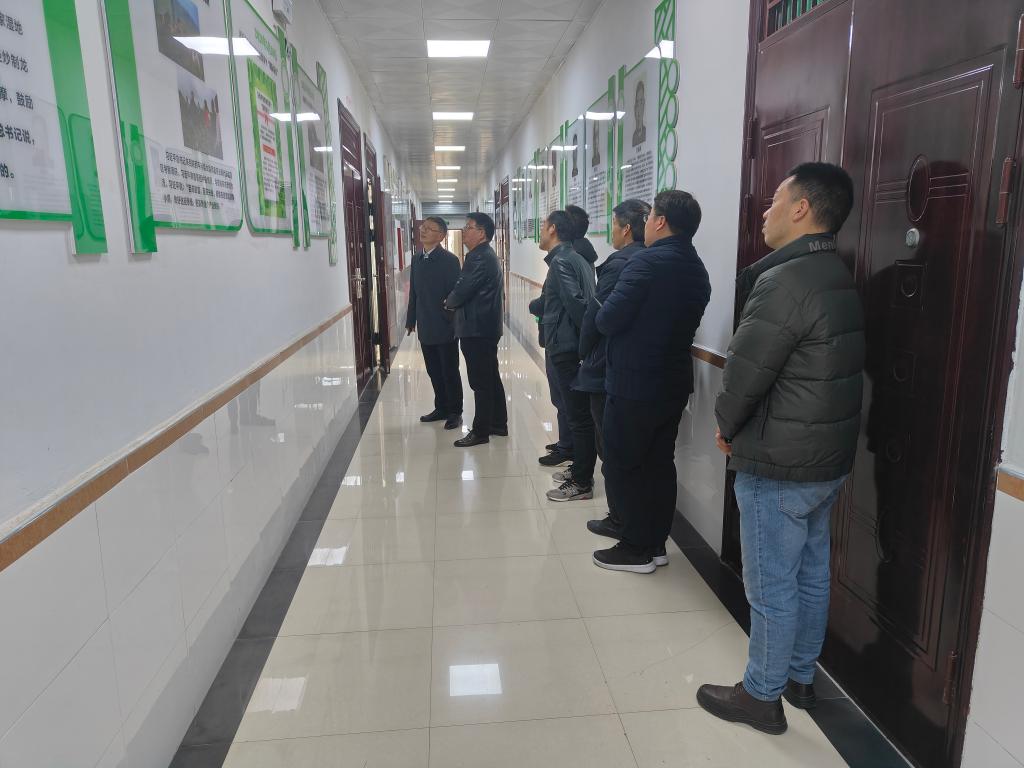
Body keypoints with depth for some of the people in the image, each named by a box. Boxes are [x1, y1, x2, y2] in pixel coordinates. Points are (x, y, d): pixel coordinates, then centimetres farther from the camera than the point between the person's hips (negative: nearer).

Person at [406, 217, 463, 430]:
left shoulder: (450, 260, -11)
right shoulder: (417, 260, 9)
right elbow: (414, 292, 13)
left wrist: (456, 323, -15)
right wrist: (411, 320, 13)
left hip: (445, 328, -6)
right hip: (425, 328, 6)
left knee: (450, 372, 5)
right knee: (434, 371, 15)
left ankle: (455, 412, 18)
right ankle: (441, 408, 29)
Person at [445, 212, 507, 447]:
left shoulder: (479, 258, -18)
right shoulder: (486, 255, 16)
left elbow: (460, 292, -19)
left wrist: (448, 302, 0)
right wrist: (455, 301, 6)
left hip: (477, 330, -10)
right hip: (486, 327, 11)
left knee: (480, 382, -3)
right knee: (491, 378, 16)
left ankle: (480, 431, 4)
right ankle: (498, 424, 25)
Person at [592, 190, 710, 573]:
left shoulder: (647, 261, -17)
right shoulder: (698, 271, 9)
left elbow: (606, 320, -19)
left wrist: (605, 316, 1)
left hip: (634, 383, -8)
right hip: (673, 382, 8)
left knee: (623, 465, 5)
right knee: (659, 464, 15)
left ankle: (635, 549, 13)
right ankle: (655, 544, 24)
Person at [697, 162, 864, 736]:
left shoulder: (786, 281, -22)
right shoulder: (840, 278, 8)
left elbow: (746, 370, -20)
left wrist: (727, 426, -3)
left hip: (777, 466, -9)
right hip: (830, 458, 9)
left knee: (772, 586, 5)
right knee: (811, 574, 20)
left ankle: (762, 697, 22)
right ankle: (800, 677, 37)